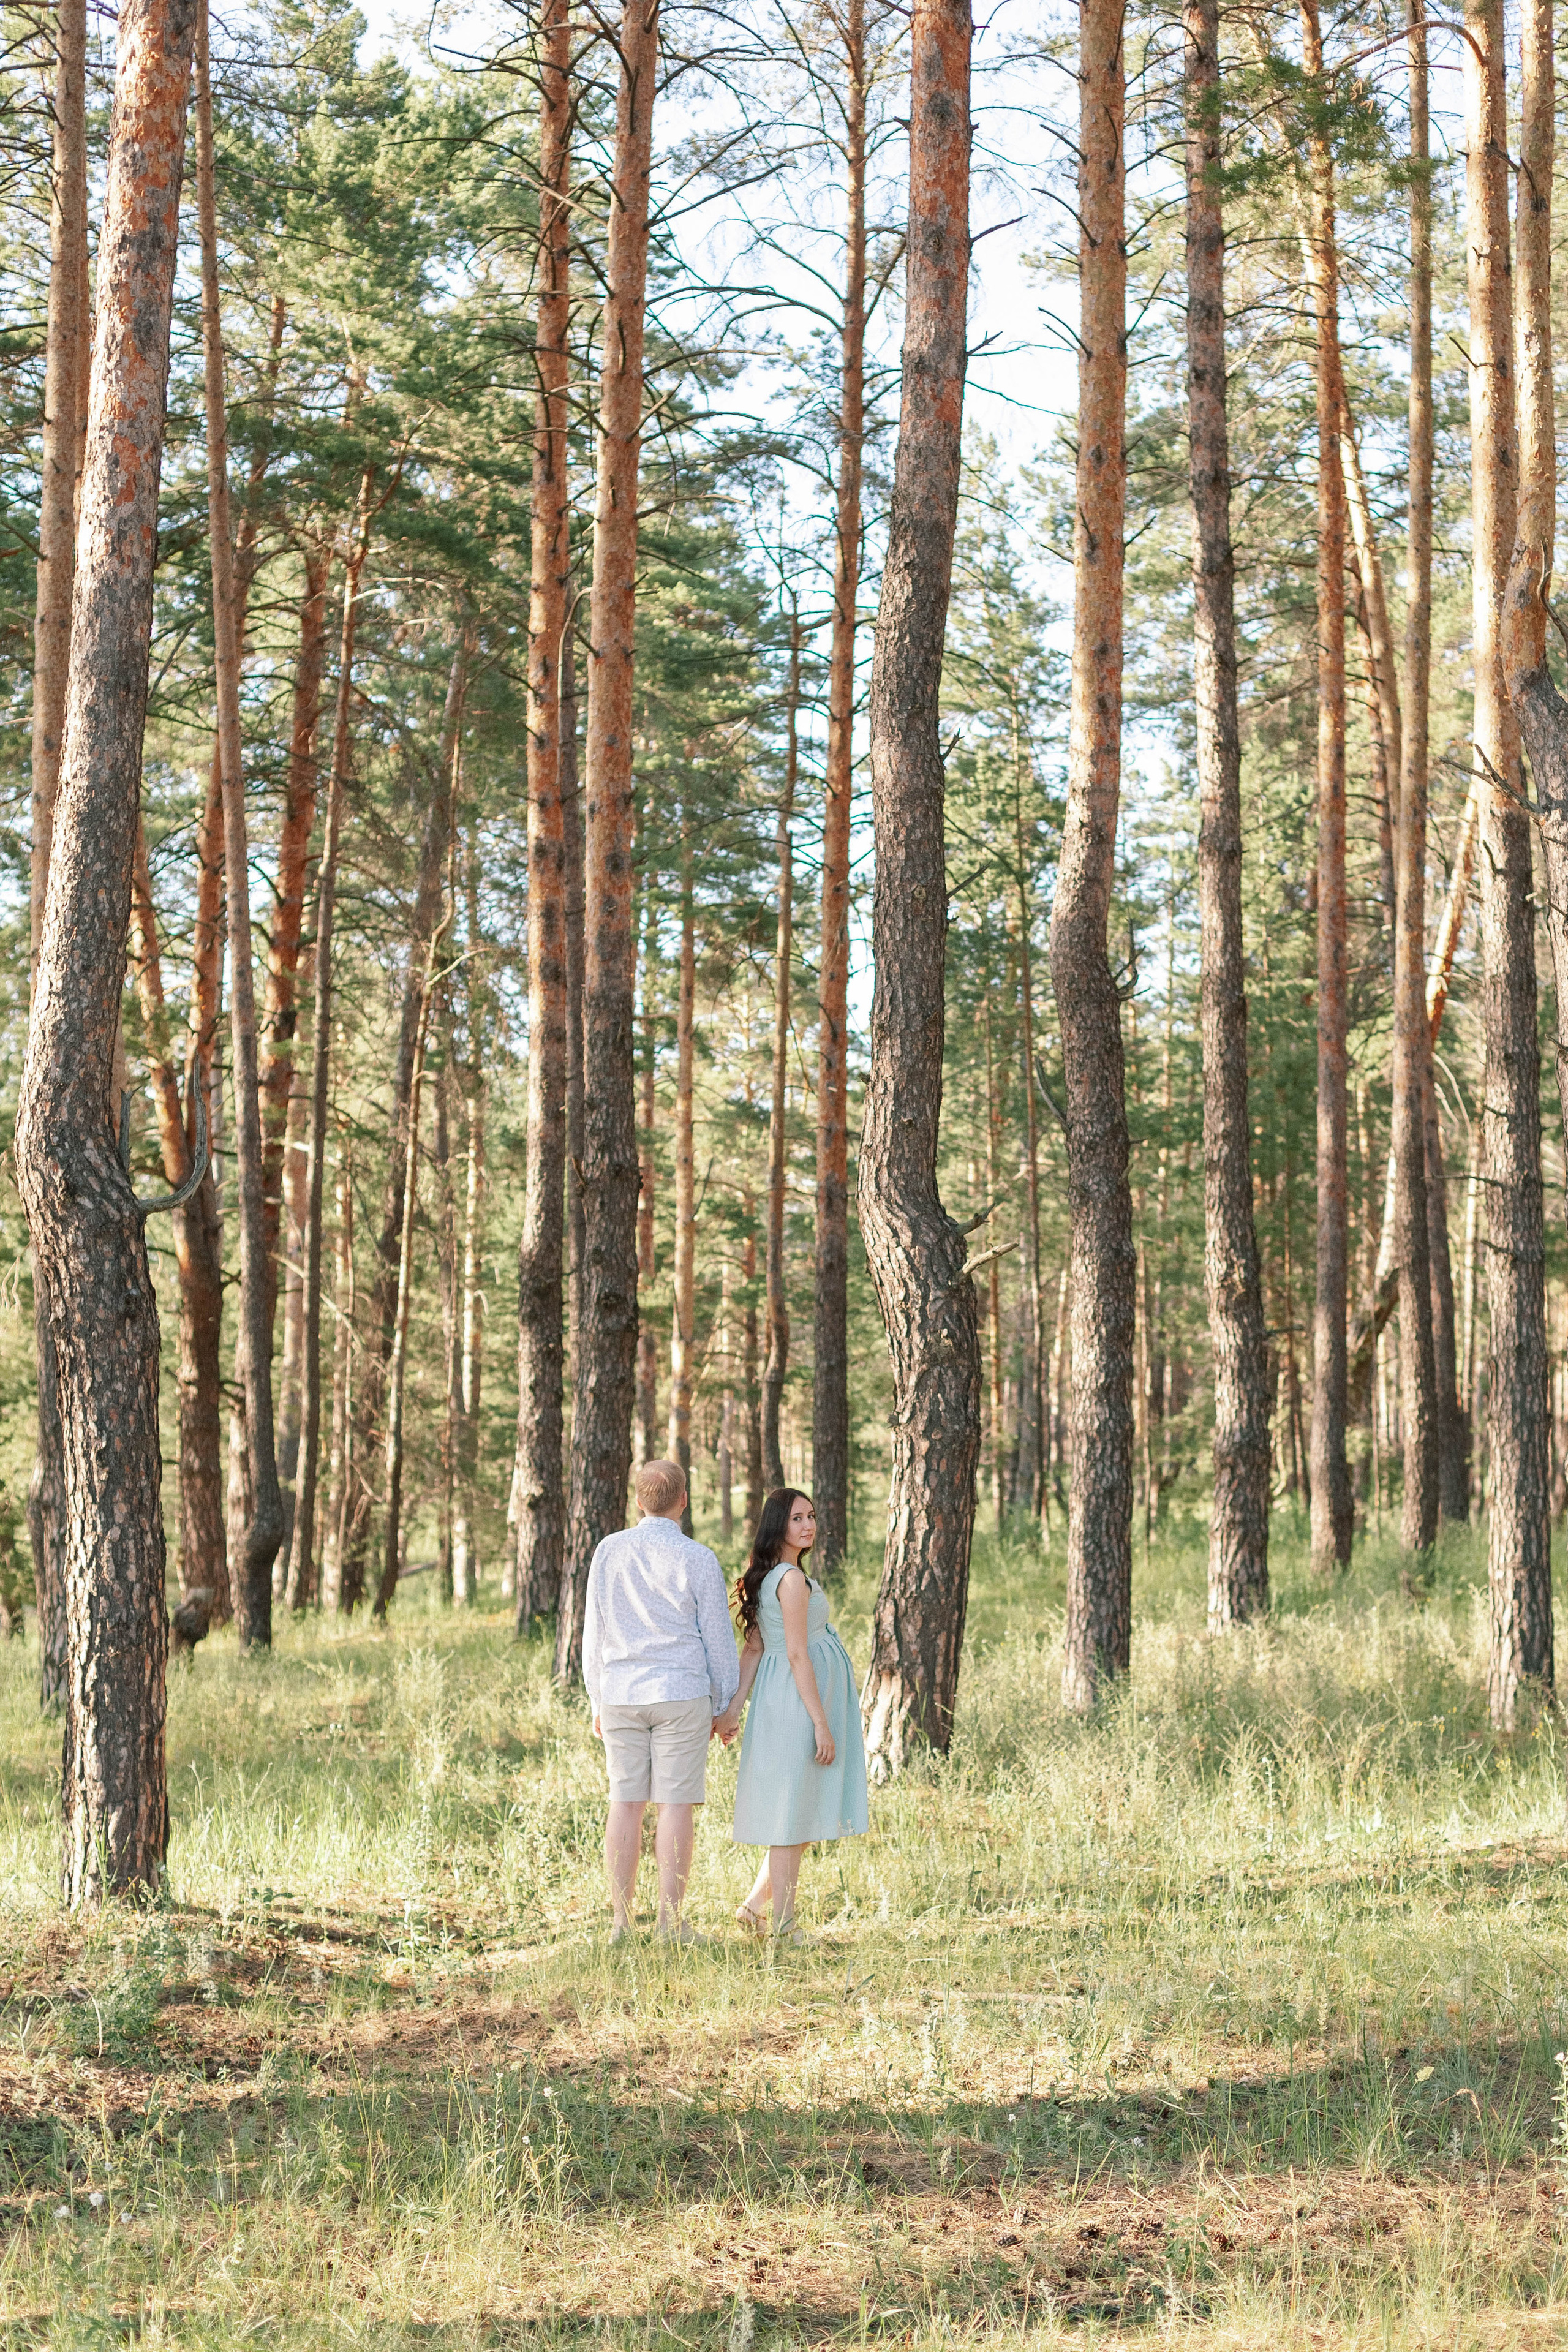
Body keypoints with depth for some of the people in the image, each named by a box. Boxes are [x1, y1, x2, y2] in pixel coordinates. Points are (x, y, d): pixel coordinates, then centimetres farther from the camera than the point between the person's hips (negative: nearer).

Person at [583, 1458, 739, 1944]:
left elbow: (594, 1634, 6)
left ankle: (621, 1922, 5)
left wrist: (598, 1703, 14)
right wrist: (723, 1707, 6)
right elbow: (718, 1639, -4)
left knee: (626, 1805, 6)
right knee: (677, 1805, 0)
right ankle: (671, 1923, -1)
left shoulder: (609, 1552, 2)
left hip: (621, 1695, 3)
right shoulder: (697, 1560, -8)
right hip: (681, 1695, -3)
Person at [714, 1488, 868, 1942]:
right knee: (793, 1815, -3)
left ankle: (755, 1906, 15)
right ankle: (783, 1923, 2)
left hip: (782, 1700, 9)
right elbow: (797, 1655, -20)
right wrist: (821, 1723, -19)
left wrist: (734, 1708, 5)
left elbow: (753, 1649, 9)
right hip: (797, 1700, -9)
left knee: (800, 1816, 16)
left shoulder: (766, 1577, 13)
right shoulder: (792, 1579, -16)